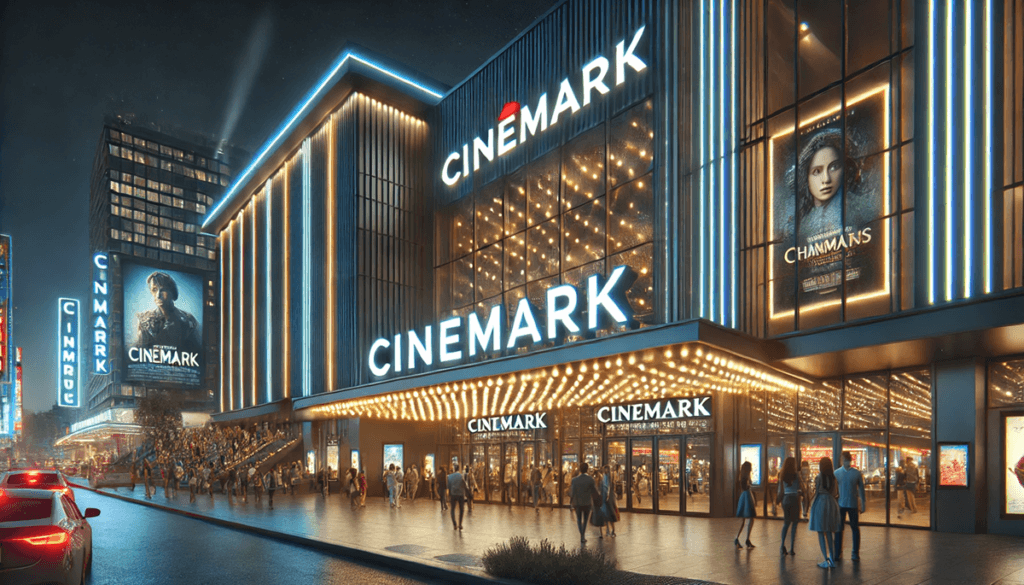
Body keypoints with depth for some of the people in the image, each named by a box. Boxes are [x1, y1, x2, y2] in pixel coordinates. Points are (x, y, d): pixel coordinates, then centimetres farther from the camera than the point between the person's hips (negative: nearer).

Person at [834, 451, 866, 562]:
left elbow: (861, 489, 4)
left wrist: (863, 504, 4)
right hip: (840, 504, 1)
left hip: (853, 505, -1)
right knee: (839, 529, 5)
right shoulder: (837, 473, 1)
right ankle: (838, 552, 15)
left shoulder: (857, 473, -2)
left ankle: (856, 553, 19)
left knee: (855, 529, 8)